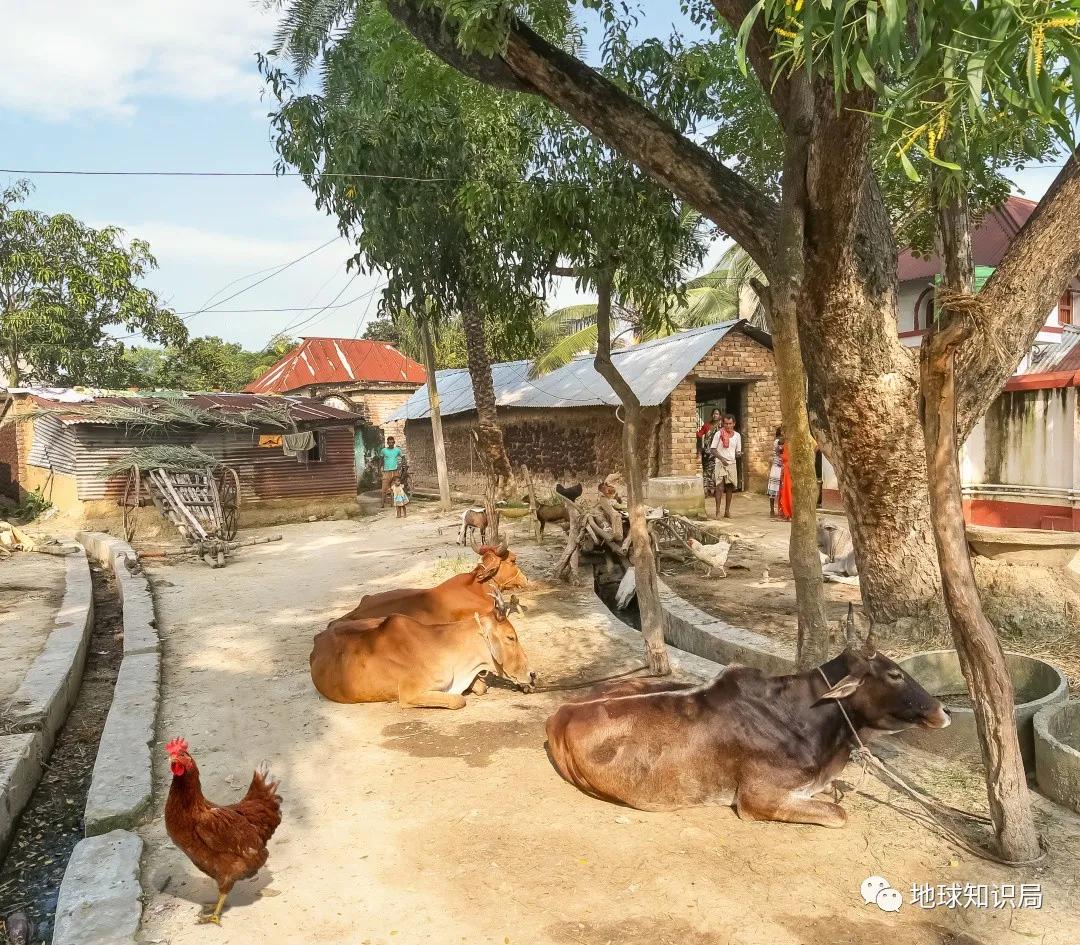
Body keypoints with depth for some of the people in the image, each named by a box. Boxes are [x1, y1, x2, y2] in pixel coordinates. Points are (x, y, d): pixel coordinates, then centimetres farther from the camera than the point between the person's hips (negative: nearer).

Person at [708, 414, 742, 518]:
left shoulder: (737, 436, 8)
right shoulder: (718, 434, -3)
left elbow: (738, 452, 13)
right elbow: (712, 449, -4)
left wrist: (739, 455, -11)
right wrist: (721, 458, -18)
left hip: (732, 463, 4)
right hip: (720, 463, -4)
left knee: (729, 487, 6)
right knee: (720, 487, -13)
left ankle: (727, 511, 13)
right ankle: (718, 511, -11)